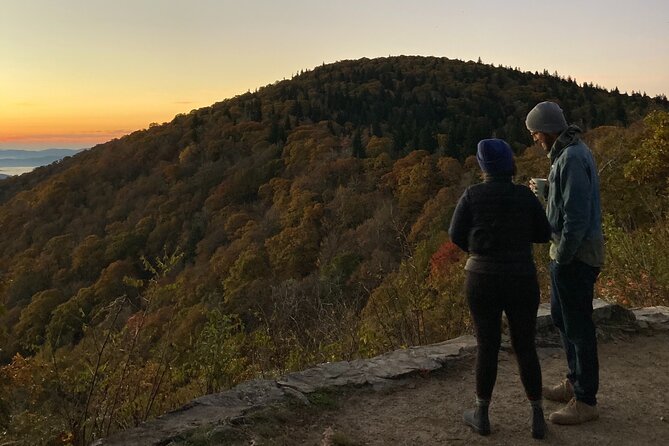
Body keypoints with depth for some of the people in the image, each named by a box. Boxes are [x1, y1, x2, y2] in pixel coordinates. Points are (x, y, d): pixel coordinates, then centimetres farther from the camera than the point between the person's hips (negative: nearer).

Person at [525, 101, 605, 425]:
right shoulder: (573, 152, 12)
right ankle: (575, 383, 35)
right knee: (561, 317, 20)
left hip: (575, 256, -11)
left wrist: (562, 258, -19)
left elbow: (577, 215, -25)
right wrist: (544, 191, 9)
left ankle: (585, 401, 13)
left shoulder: (572, 159, -21)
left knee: (578, 325, 0)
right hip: (571, 251, 11)